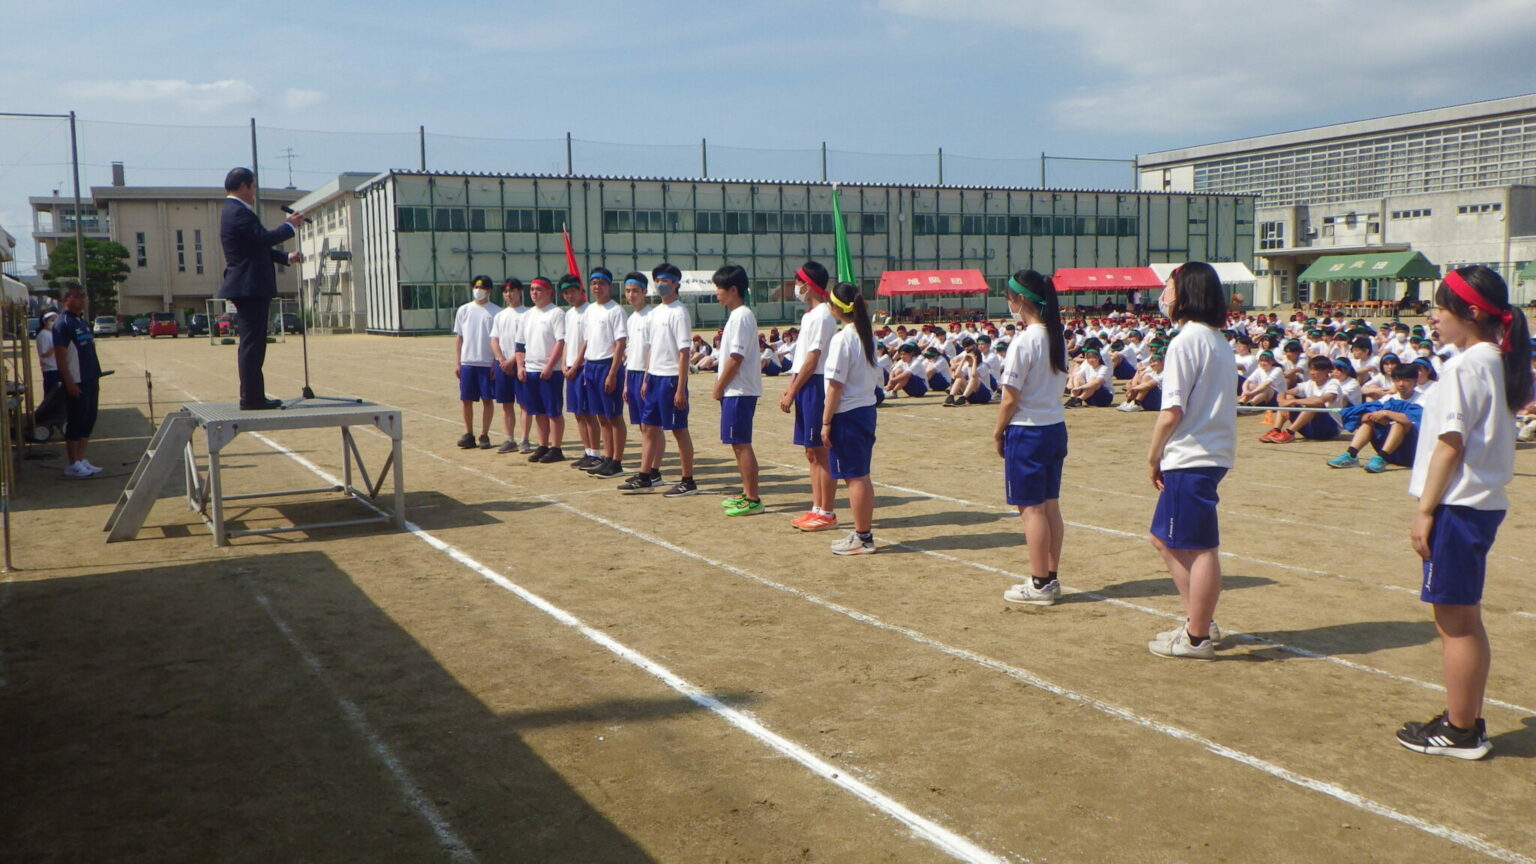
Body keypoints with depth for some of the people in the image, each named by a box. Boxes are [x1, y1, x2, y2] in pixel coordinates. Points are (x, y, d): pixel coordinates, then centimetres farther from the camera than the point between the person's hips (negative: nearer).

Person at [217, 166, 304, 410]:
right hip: (250, 287, -11)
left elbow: (259, 246, 23)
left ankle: (253, 396, 16)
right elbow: (264, 237, -22)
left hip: (247, 287, 11)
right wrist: (290, 226, -7)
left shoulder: (233, 211, 21)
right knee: (252, 344, -9)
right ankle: (251, 398, -8)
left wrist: (286, 257, 14)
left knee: (252, 344, 12)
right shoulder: (239, 212, -13)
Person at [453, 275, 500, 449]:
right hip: (467, 362, 3)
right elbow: (458, 337, 10)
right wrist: (457, 362, 4)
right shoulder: (464, 310, 8)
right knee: (466, 399, 4)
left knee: (488, 399, 1)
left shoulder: (496, 312, 0)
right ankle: (469, 434, 15)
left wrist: (497, 363, -8)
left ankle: (484, 435, 10)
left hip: (488, 363, -3)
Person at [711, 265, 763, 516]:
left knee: (742, 444, -7)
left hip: (739, 391, -10)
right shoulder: (737, 315, 15)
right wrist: (719, 384, 14)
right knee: (738, 443, 14)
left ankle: (753, 500, -2)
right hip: (734, 390, 10)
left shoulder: (741, 317, -16)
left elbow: (736, 358, -20)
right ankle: (748, 493, 22)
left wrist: (719, 387, -12)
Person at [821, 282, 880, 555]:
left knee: (854, 478, -2)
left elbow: (836, 386, -18)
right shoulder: (868, 335, 9)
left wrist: (826, 422, -14)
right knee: (862, 476, 15)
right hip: (867, 408, 9)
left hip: (847, 414, -9)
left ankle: (862, 538, 4)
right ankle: (863, 532, 22)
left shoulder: (842, 339, -17)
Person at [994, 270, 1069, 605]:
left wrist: (998, 433, -3)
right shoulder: (1058, 339, 6)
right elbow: (1060, 385, 12)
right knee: (1050, 505, 13)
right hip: (1056, 427, 8)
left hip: (1027, 432, -8)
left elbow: (1010, 399, -16)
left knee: (1031, 508, 0)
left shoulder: (1023, 342, -18)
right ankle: (1051, 578, 20)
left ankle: (1039, 585, 5)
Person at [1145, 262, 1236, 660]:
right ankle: (1200, 621, 24)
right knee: (1164, 538, 18)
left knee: (1199, 549, -2)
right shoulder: (1219, 341, 14)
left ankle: (1197, 638, 7)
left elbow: (1172, 411, -18)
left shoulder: (1186, 341, -15)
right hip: (1214, 452, 10)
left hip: (1190, 458, -10)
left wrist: (1154, 455, -5)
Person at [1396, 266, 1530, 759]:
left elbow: (1450, 443, -18)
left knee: (1454, 620, -1)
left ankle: (1459, 732, 7)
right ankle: (1469, 721, 25)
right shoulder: (1498, 363, 12)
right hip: (1484, 502, 10)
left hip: (1458, 506, -10)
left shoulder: (1465, 367, -16)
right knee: (1465, 619, 17)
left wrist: (1426, 510, -15)